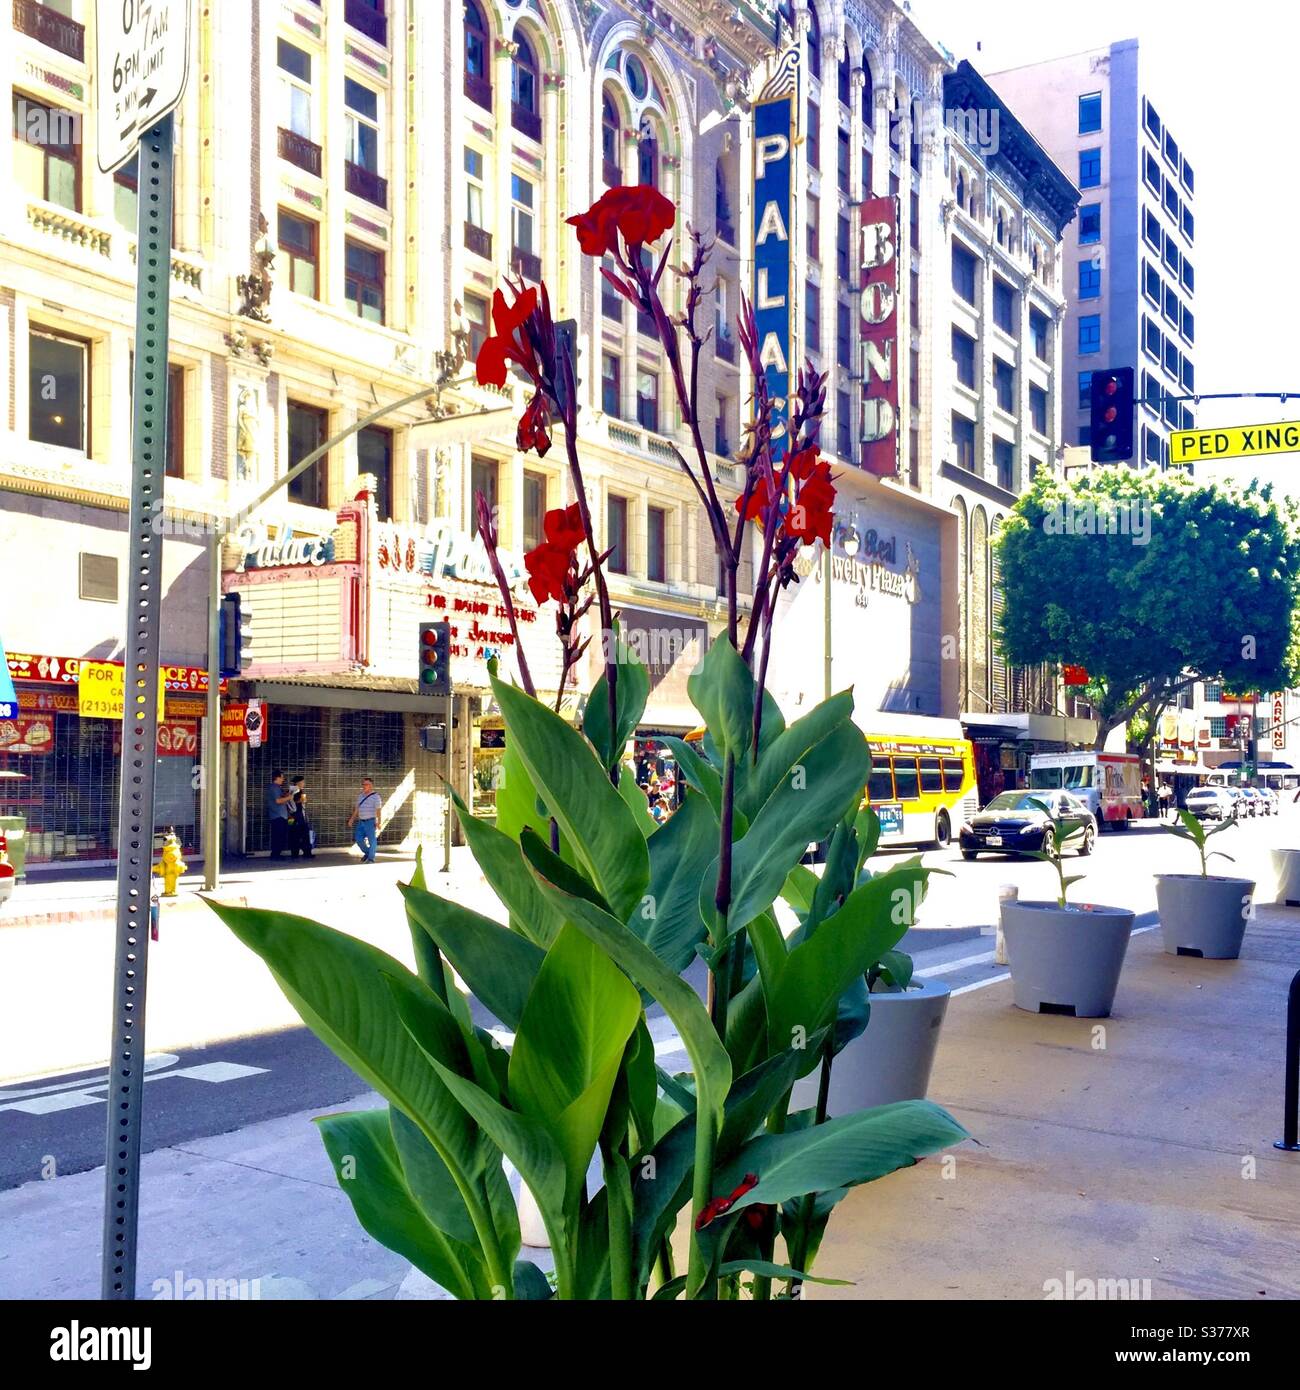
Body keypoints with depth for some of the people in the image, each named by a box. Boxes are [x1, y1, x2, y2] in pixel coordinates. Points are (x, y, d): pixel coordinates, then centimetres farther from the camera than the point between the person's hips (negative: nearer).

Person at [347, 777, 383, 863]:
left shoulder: (375, 796, -10)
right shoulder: (361, 796, 12)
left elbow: (378, 810, -17)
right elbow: (357, 809, 17)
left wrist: (378, 822, -24)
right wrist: (352, 819, 12)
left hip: (371, 822, -7)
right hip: (361, 822, 7)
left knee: (372, 840, -3)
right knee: (358, 839, 4)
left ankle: (371, 859, 5)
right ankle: (367, 853, 25)